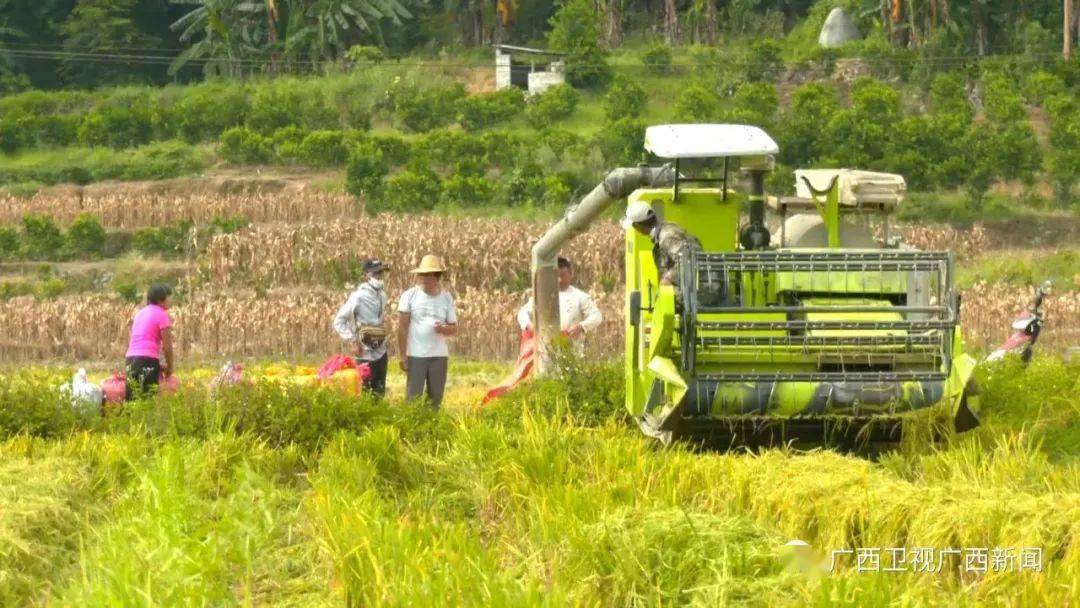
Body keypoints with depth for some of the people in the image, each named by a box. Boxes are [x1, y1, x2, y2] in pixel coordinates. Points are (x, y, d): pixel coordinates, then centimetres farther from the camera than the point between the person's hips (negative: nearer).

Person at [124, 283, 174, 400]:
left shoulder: (140, 313, 21)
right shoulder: (162, 314, -1)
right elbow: (167, 346, -5)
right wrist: (170, 367, 10)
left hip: (131, 359, 7)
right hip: (148, 360, -7)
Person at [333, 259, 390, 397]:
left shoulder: (382, 295, 6)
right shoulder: (358, 297, -16)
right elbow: (338, 321, -13)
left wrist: (383, 340, 10)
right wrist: (353, 340, -17)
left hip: (381, 352, 7)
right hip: (365, 354, -7)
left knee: (379, 394, 14)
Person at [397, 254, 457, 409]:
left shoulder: (447, 298, 5)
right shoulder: (410, 295, -3)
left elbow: (454, 328, 10)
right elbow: (402, 327, -3)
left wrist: (444, 329, -15)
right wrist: (403, 356, -7)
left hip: (439, 356, 3)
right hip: (416, 355, -3)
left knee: (436, 399, 7)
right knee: (413, 398, -4)